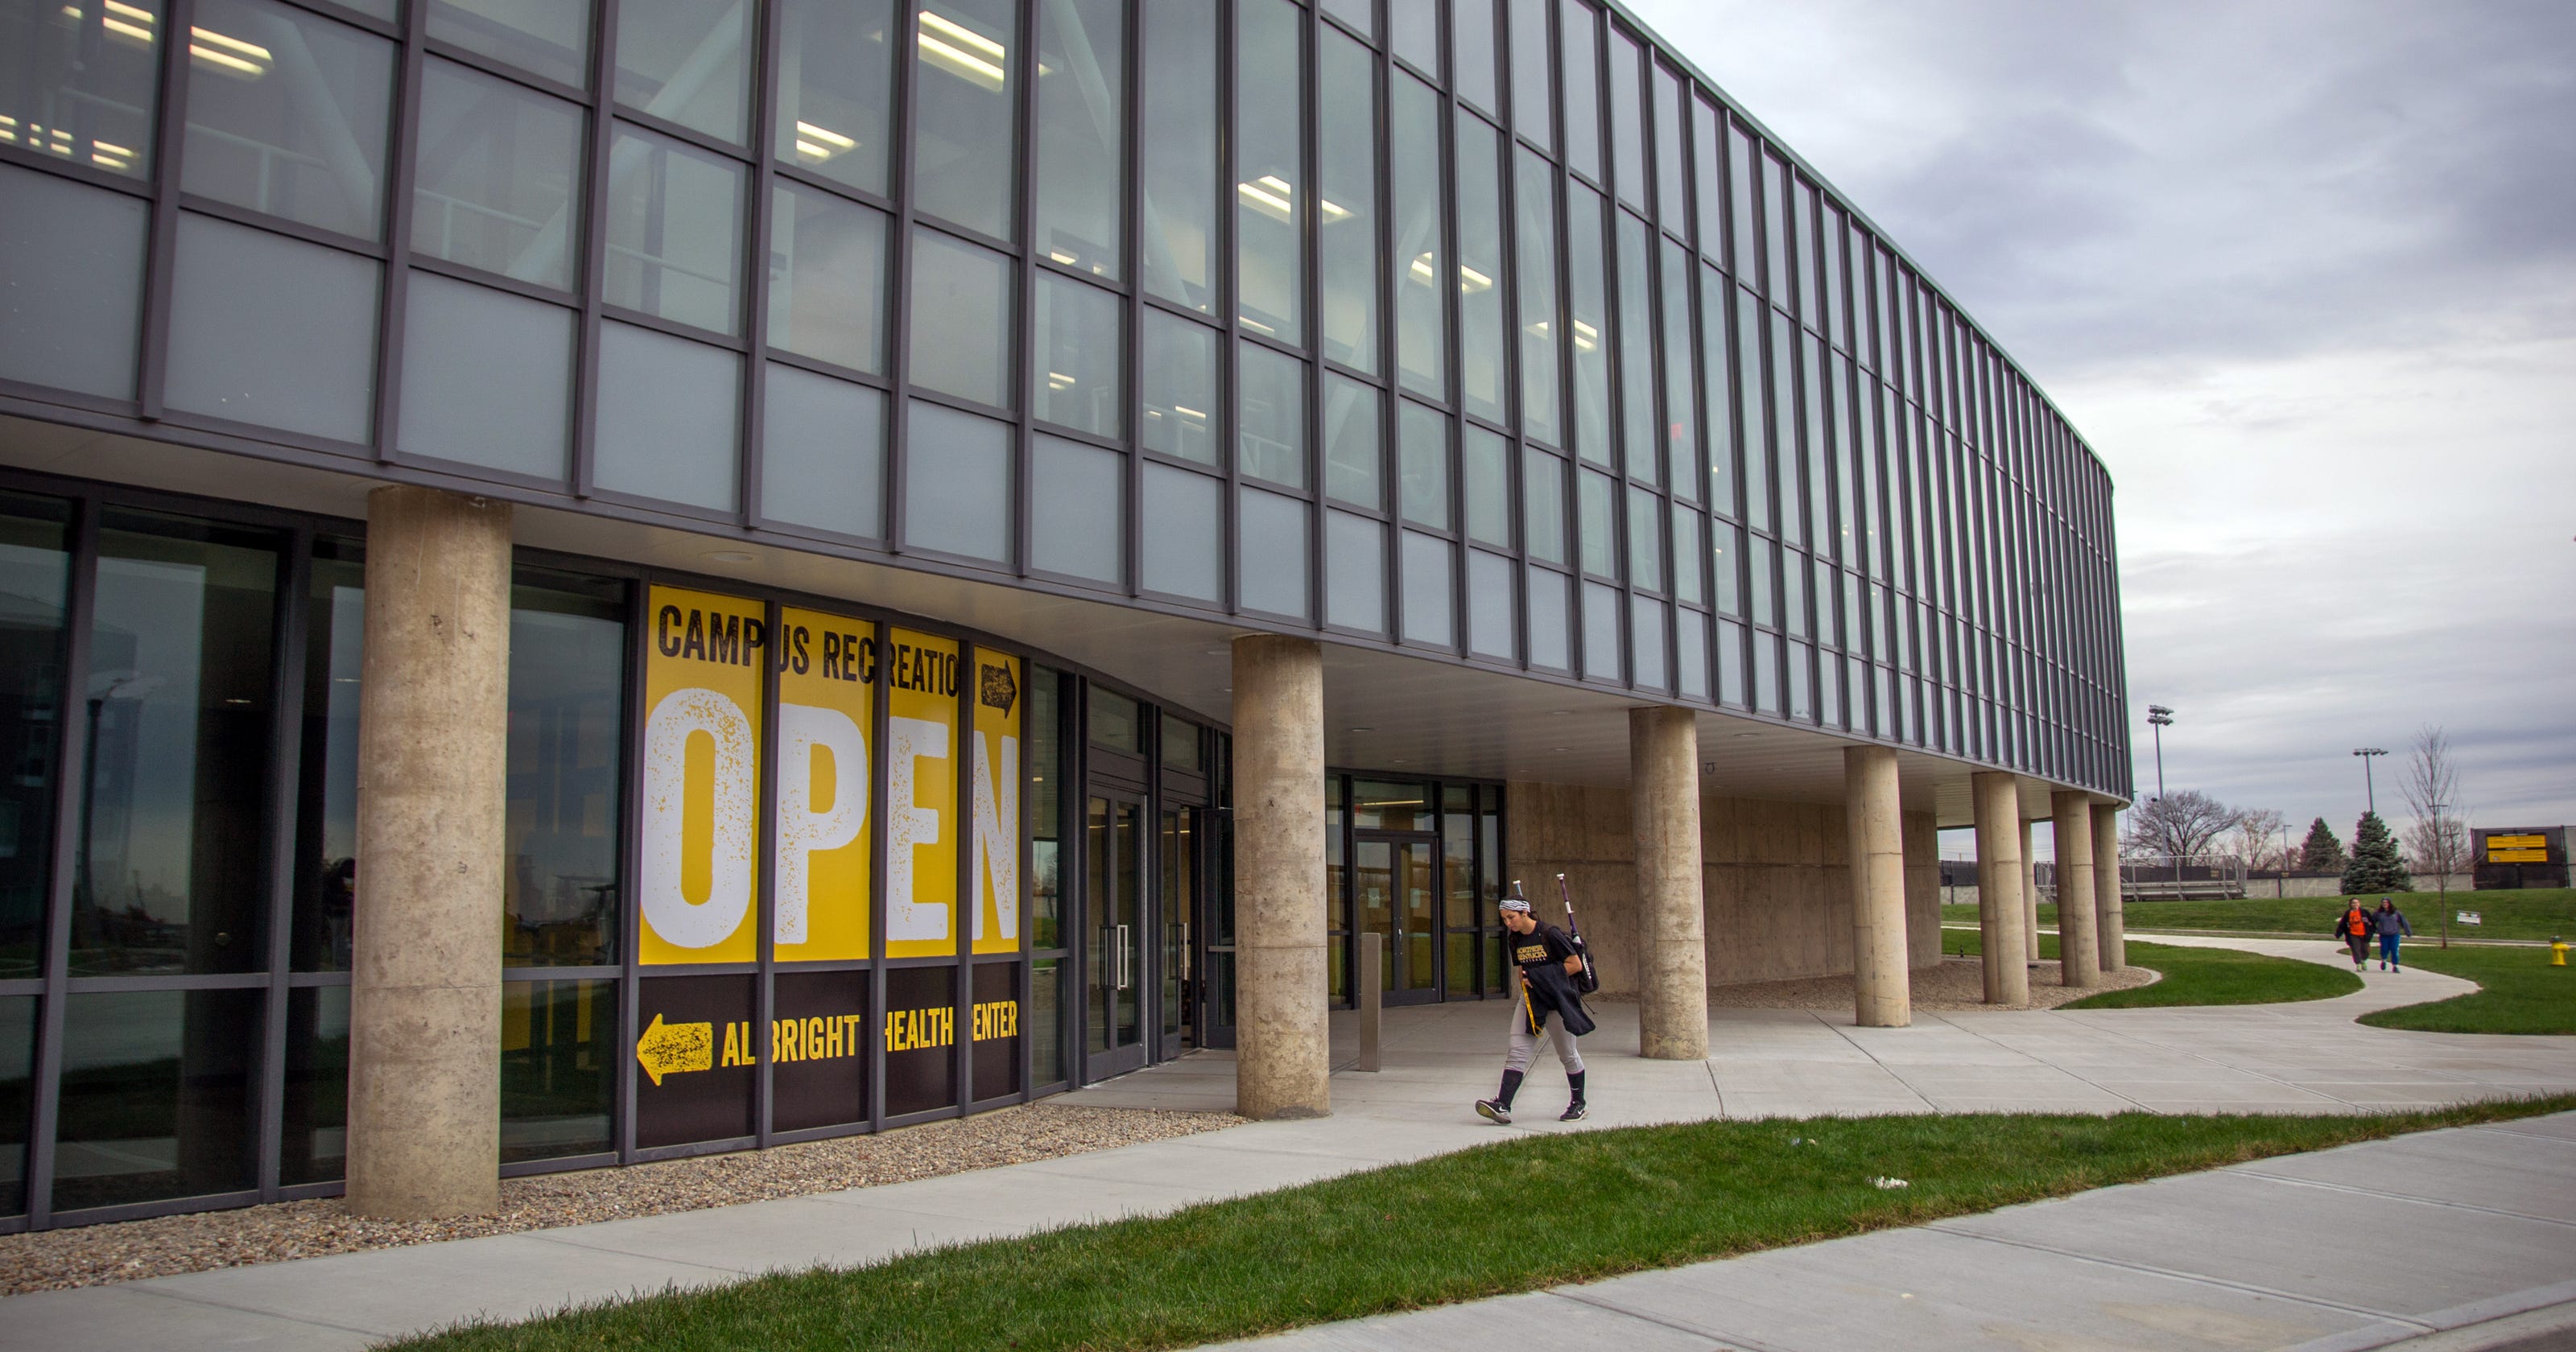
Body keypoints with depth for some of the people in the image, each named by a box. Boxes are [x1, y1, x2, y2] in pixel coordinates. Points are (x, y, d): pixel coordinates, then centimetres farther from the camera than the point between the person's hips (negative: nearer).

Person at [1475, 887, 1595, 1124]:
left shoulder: (1550, 934, -13)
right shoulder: (1514, 939, 7)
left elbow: (1576, 965, -10)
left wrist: (1543, 977, -11)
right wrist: (1525, 979, -4)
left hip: (1558, 999, -5)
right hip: (1530, 998, 5)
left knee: (1567, 1054, 6)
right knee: (1518, 1050, -8)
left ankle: (1579, 1105, 25)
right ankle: (1502, 1105, -16)